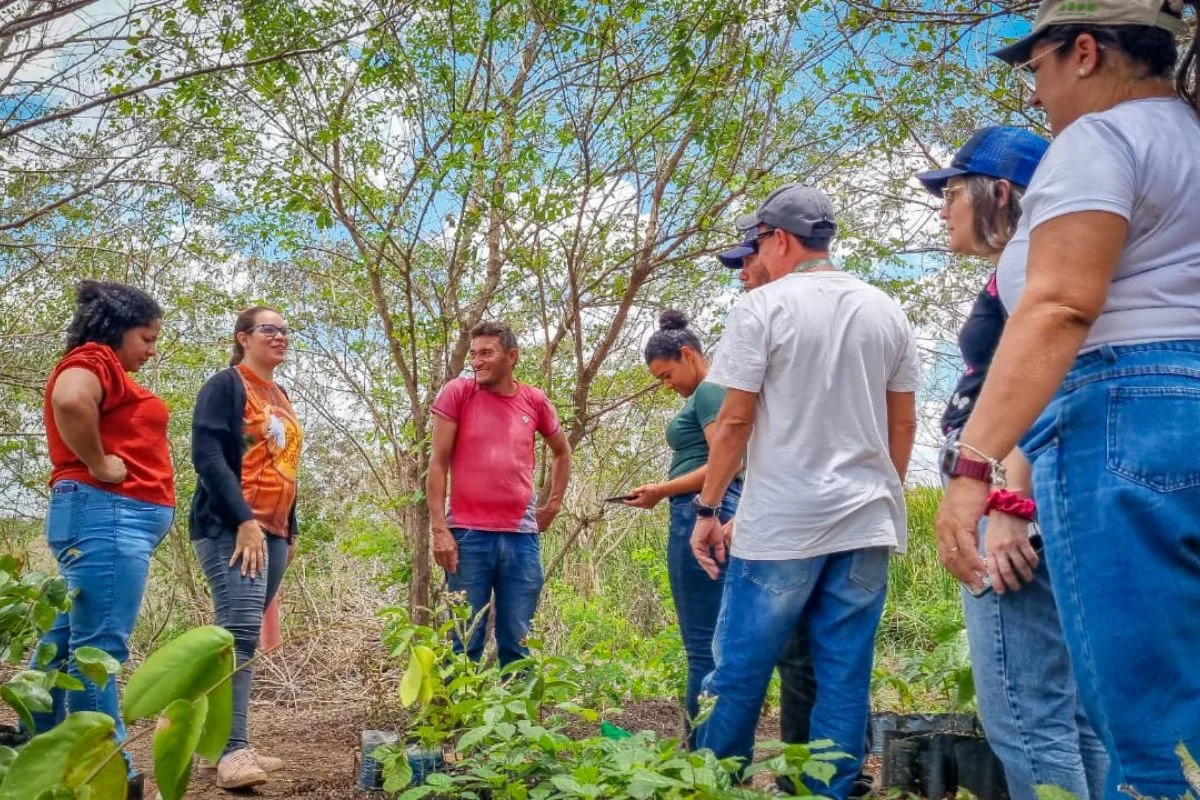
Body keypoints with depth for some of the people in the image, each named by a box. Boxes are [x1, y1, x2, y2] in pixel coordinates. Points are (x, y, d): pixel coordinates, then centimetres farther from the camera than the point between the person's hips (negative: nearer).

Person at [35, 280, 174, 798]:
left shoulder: (109, 372, 23)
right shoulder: (94, 359, -7)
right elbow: (70, 401, -29)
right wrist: (100, 468, -18)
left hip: (115, 517, 10)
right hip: (108, 513, -10)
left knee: (65, 644, 13)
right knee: (99, 648, -10)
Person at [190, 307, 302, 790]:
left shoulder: (280, 397, 21)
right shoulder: (226, 385, -4)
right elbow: (207, 455, -15)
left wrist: (291, 530, 19)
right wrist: (244, 520, -21)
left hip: (273, 532, 8)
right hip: (231, 528, -8)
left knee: (240, 635, 7)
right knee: (239, 632, -18)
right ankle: (233, 751, -19)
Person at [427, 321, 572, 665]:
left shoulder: (535, 401, 7)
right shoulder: (457, 393, -1)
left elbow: (562, 452, 26)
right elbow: (438, 464, -2)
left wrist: (554, 502, 16)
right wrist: (439, 529, -8)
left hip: (522, 536, 3)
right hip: (468, 534, -2)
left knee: (517, 642, 8)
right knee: (465, 642, 2)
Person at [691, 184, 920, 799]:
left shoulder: (763, 306, -5)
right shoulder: (885, 311, 10)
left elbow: (735, 419, -7)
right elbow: (904, 423, 14)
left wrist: (706, 509, 0)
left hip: (782, 520, -5)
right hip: (867, 520, 5)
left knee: (738, 670, 4)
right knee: (845, 676, 7)